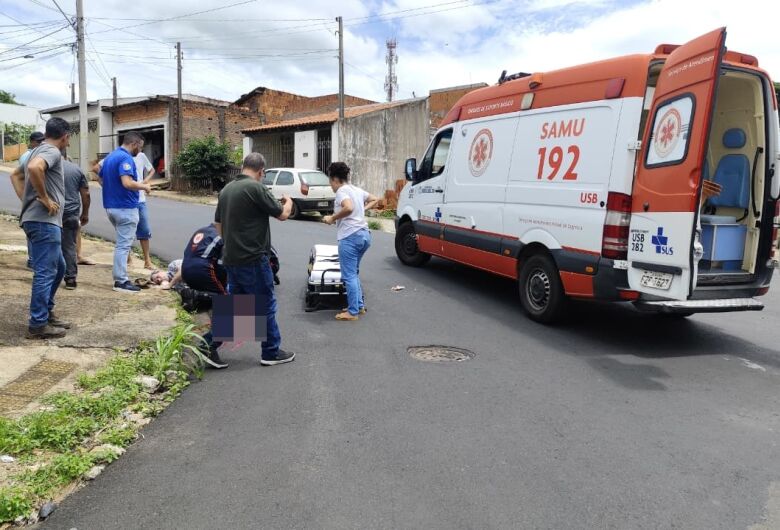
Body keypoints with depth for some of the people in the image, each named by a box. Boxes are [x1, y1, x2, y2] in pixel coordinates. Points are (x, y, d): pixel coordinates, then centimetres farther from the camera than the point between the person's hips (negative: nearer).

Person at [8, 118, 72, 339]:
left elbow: (15, 175, 32)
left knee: (58, 267, 19)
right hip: (44, 221, -10)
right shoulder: (52, 152, -10)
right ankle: (38, 325, 0)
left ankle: (46, 313, 26)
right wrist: (44, 198, -20)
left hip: (38, 220, 10)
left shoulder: (39, 150, 20)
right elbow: (34, 168, -31)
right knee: (45, 273, -5)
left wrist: (25, 199, 19)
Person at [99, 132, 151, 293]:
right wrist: (144, 186, -12)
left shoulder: (109, 157, 14)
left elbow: (102, 180, 21)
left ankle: (120, 277, 21)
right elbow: (127, 183, -28)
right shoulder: (126, 158, -17)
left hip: (110, 206, 9)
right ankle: (121, 281, 1)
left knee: (122, 243, 19)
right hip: (125, 208, -9)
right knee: (123, 245, -3)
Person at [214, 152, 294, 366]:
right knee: (265, 306, 5)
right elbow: (282, 215, -9)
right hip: (252, 260, -8)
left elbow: (219, 225, 17)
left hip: (231, 258, 8)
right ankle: (271, 352, 14)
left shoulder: (226, 189, 10)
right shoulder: (255, 188, -16)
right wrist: (288, 202, 13)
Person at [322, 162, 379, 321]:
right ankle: (360, 306, 26)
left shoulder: (342, 191, -9)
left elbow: (348, 208, -27)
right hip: (364, 234, 9)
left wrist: (332, 218, -15)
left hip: (350, 237, -9)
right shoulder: (357, 190, 17)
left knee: (349, 276, -1)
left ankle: (353, 312, 4)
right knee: (354, 273, 21)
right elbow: (374, 200, 29)